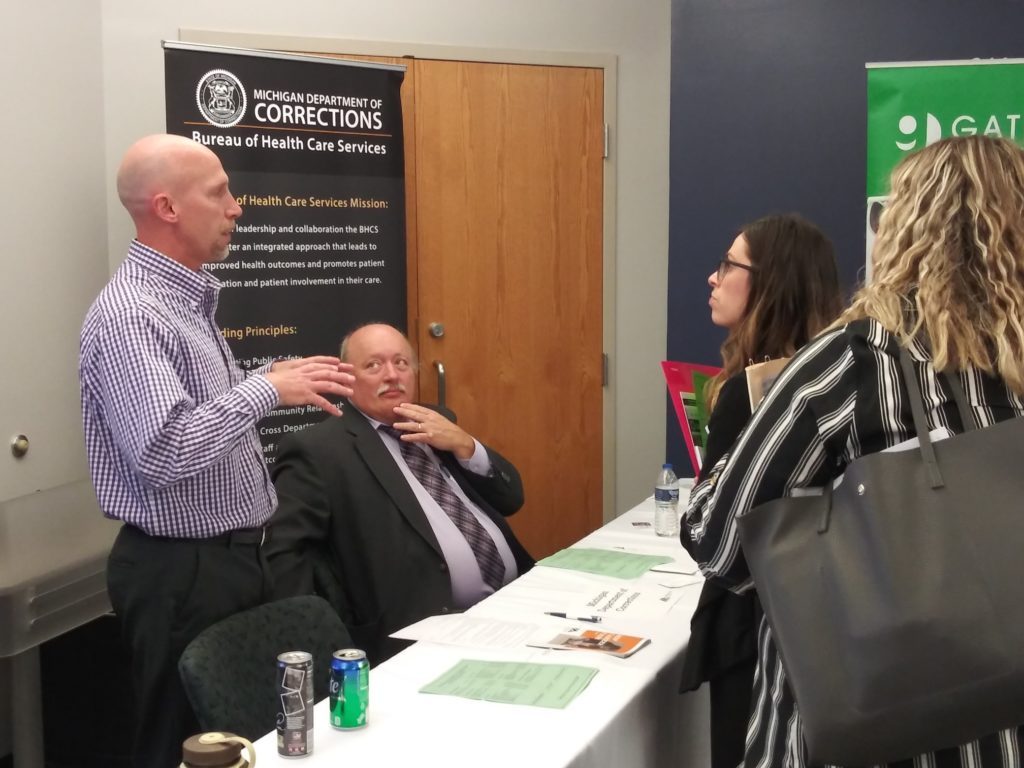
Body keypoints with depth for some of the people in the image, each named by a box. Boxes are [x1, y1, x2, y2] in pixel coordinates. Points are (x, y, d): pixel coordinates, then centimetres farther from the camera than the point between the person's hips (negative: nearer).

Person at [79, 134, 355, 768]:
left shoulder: (190, 298, 11)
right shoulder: (127, 314, -20)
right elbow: (163, 452, -30)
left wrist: (276, 383, 6)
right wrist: (268, 389, -23)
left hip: (232, 556, 9)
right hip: (180, 572, -9)